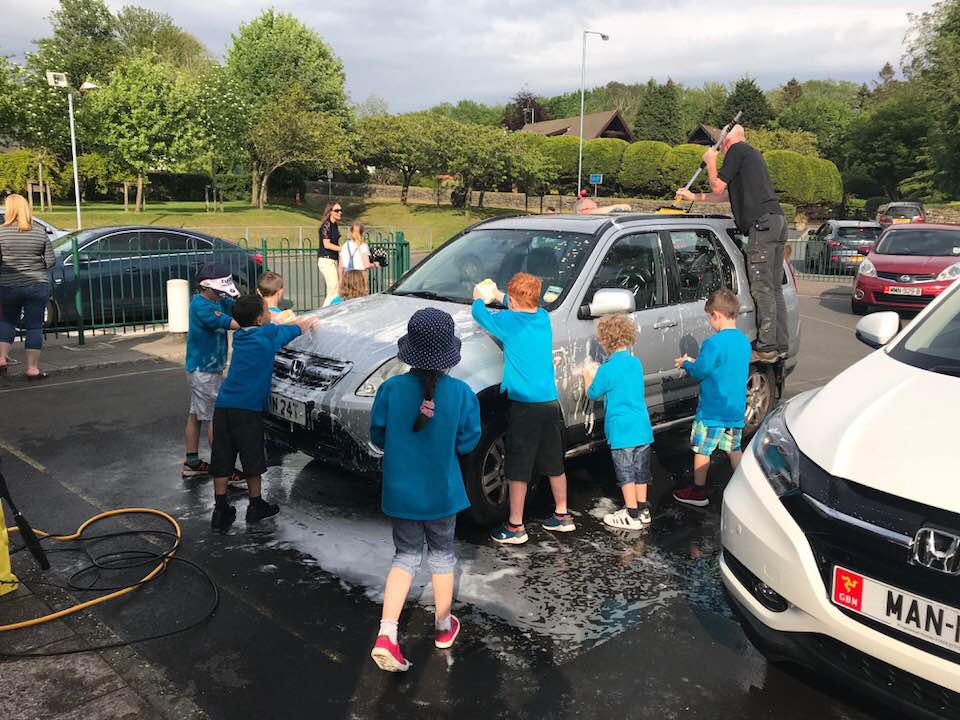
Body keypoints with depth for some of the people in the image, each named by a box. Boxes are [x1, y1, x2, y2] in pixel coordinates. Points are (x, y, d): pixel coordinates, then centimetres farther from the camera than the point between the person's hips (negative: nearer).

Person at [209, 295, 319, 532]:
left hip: (223, 405, 6)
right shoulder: (269, 333, -3)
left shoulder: (239, 335, 15)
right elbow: (299, 328, 14)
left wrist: (301, 320, 37)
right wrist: (311, 320, 35)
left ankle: (221, 512, 12)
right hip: (248, 408, -6)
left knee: (221, 461, 8)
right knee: (252, 460, 10)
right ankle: (256, 506, 23)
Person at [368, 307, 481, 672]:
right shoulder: (461, 392, -15)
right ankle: (444, 626, 35)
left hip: (400, 491, 1)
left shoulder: (391, 388, -13)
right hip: (442, 491, -1)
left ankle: (386, 634, -2)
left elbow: (377, 436, -4)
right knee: (441, 555, 18)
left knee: (406, 556, 13)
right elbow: (467, 442, -8)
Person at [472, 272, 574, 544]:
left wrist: (479, 299, 28)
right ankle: (562, 516, 31)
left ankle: (515, 527, 11)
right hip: (550, 403, 6)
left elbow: (480, 314, 6)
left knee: (518, 470, 3)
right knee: (554, 465, 18)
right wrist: (497, 295, 38)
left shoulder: (508, 321, -11)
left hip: (525, 407, -6)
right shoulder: (543, 317, 5)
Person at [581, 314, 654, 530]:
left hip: (621, 430, -7)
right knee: (640, 471, 16)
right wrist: (598, 373, 22)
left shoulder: (609, 369, -15)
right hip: (642, 427, 7)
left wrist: (588, 375, 15)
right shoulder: (636, 363, 7)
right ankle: (643, 511, 26)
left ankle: (632, 516, 10)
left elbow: (592, 393, -2)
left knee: (625, 473, 3)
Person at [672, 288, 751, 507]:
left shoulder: (713, 343, -21)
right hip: (736, 409, 7)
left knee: (702, 450, 8)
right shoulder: (744, 341, 4)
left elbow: (698, 373, -14)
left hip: (712, 410, -7)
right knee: (734, 449, 17)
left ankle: (698, 492, 19)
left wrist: (686, 364, 7)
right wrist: (694, 362, 15)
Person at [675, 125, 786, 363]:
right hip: (777, 219, 10)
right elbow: (727, 194, 33)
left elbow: (718, 187, -2)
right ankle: (780, 345, 12)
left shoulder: (737, 150, 0)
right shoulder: (751, 154, 29)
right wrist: (693, 196, 39)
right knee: (774, 288, 10)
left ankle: (766, 348, -11)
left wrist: (710, 163, 14)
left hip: (762, 222, -10)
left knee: (762, 289, -10)